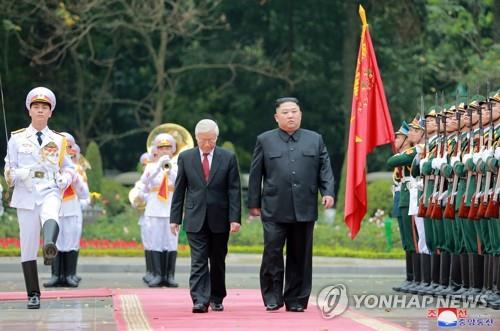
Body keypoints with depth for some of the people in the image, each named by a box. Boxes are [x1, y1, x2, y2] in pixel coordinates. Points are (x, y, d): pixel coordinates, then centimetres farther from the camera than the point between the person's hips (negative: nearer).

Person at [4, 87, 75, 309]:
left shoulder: (58, 140, 12)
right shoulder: (17, 139, 9)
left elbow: (68, 167, 20)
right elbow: (9, 170, 9)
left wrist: (65, 179, -2)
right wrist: (18, 174, -14)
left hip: (50, 192, -1)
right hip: (26, 195, 1)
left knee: (50, 214, -37)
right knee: (28, 246, 0)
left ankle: (50, 247, -68)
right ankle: (33, 294, 10)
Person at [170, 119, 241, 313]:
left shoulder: (228, 158, 1)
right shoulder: (185, 158, 4)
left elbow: (234, 190, -1)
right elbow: (179, 190, 7)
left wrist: (235, 218, -9)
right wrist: (175, 218, 3)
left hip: (220, 219, 0)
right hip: (195, 219, 0)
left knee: (218, 262, 10)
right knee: (198, 261, -8)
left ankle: (216, 299, 22)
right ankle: (200, 301, -14)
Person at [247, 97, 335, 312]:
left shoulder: (315, 140, 13)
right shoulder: (265, 141, 9)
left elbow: (325, 169, 10)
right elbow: (255, 174, 8)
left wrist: (328, 192, -5)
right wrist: (254, 203, 4)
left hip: (304, 210, 2)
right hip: (274, 210, -2)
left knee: (300, 256, 4)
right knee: (272, 252, -8)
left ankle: (296, 300, 11)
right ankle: (272, 298, 2)